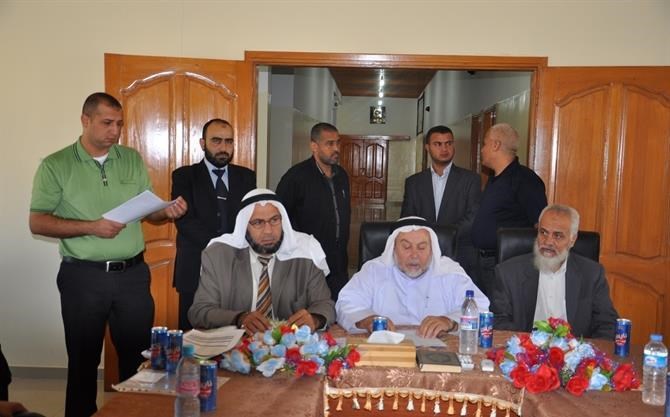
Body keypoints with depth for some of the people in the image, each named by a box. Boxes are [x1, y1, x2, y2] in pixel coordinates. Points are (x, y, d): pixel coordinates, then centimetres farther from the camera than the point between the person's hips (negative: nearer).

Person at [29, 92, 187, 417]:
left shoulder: (132, 160, 6)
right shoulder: (55, 165, -4)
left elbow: (147, 209, 9)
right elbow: (38, 222, -7)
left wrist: (168, 212, -14)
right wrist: (91, 227, -18)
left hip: (133, 274, 3)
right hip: (83, 277, -2)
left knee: (139, 355, 13)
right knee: (83, 359, 13)